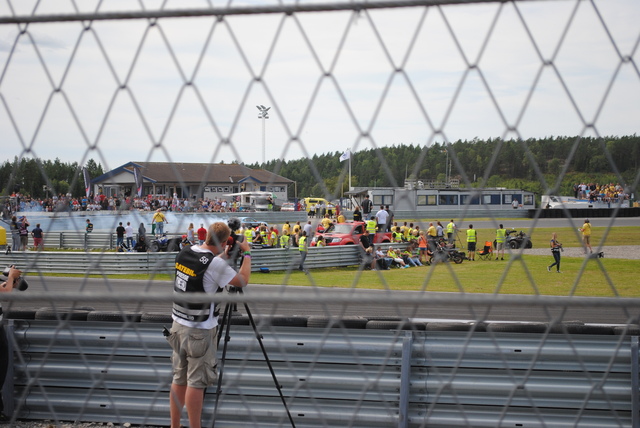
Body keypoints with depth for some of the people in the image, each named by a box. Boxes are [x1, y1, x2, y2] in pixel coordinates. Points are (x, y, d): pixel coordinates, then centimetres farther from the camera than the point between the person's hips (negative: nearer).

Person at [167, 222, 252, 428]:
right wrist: (247, 253, 2)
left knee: (179, 379, 14)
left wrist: (224, 256, 23)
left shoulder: (184, 253, 3)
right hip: (200, 331, -8)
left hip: (179, 325, 8)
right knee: (196, 382, -2)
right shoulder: (214, 263, -20)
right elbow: (243, 280, -10)